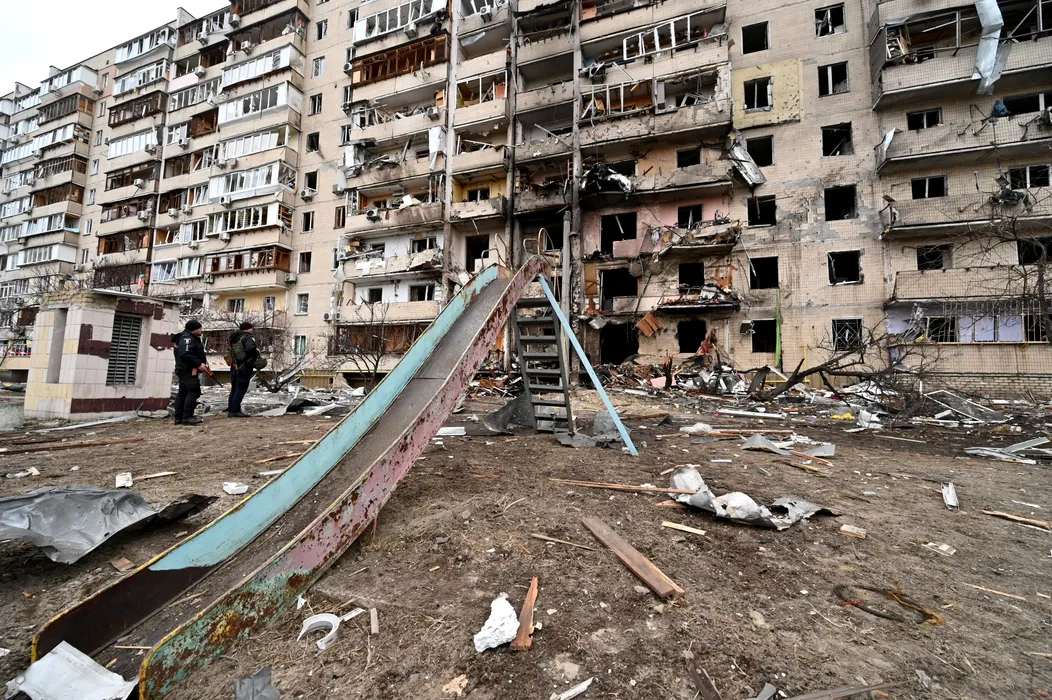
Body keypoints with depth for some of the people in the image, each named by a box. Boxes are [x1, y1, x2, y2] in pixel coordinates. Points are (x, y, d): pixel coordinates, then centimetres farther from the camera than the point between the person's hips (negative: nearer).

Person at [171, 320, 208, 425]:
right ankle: (187, 417, -13)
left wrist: (203, 360, 6)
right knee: (194, 391, -13)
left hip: (184, 370, 11)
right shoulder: (186, 338, -16)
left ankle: (179, 418, 19)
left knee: (183, 393, 13)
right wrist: (199, 364, -23)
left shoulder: (192, 338, 18)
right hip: (188, 370, -11)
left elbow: (196, 353, 23)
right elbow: (185, 355, -27)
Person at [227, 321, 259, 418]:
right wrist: (257, 351, -13)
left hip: (234, 367, 9)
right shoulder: (248, 337, -14)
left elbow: (231, 351, 16)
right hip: (244, 368, -9)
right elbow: (250, 349, -32)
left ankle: (231, 409, 26)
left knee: (234, 388, 17)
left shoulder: (234, 338, 15)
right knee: (241, 389, -4)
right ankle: (235, 411, -5)